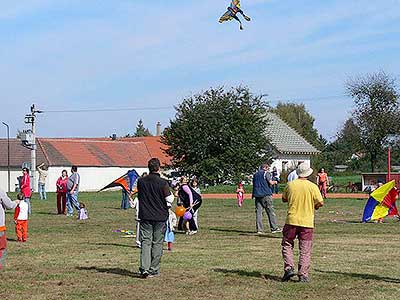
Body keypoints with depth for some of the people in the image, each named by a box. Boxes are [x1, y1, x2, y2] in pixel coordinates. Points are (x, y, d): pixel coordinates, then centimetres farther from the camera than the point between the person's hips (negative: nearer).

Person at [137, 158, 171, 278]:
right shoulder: (163, 183, -12)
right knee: (157, 243, 7)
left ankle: (144, 268, -12)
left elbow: (139, 196, 10)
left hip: (145, 216, 2)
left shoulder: (140, 181, -1)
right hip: (160, 216, -2)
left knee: (145, 242, 3)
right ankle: (154, 270, 10)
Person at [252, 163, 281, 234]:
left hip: (257, 195, 5)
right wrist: (274, 182, 8)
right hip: (266, 195, -5)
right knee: (270, 211, 1)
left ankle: (259, 229, -1)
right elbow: (270, 182, -11)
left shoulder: (255, 174, 17)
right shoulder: (266, 173, -2)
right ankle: (274, 228, 2)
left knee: (258, 212, 3)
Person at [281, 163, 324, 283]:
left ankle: (289, 268, 0)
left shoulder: (290, 185, 0)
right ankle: (303, 275, 3)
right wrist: (313, 207, 12)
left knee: (287, 245, 15)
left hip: (291, 220, 1)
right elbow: (320, 202, -8)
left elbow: (284, 199, 13)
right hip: (307, 222, -1)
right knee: (305, 250, 5)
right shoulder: (312, 186, -5)